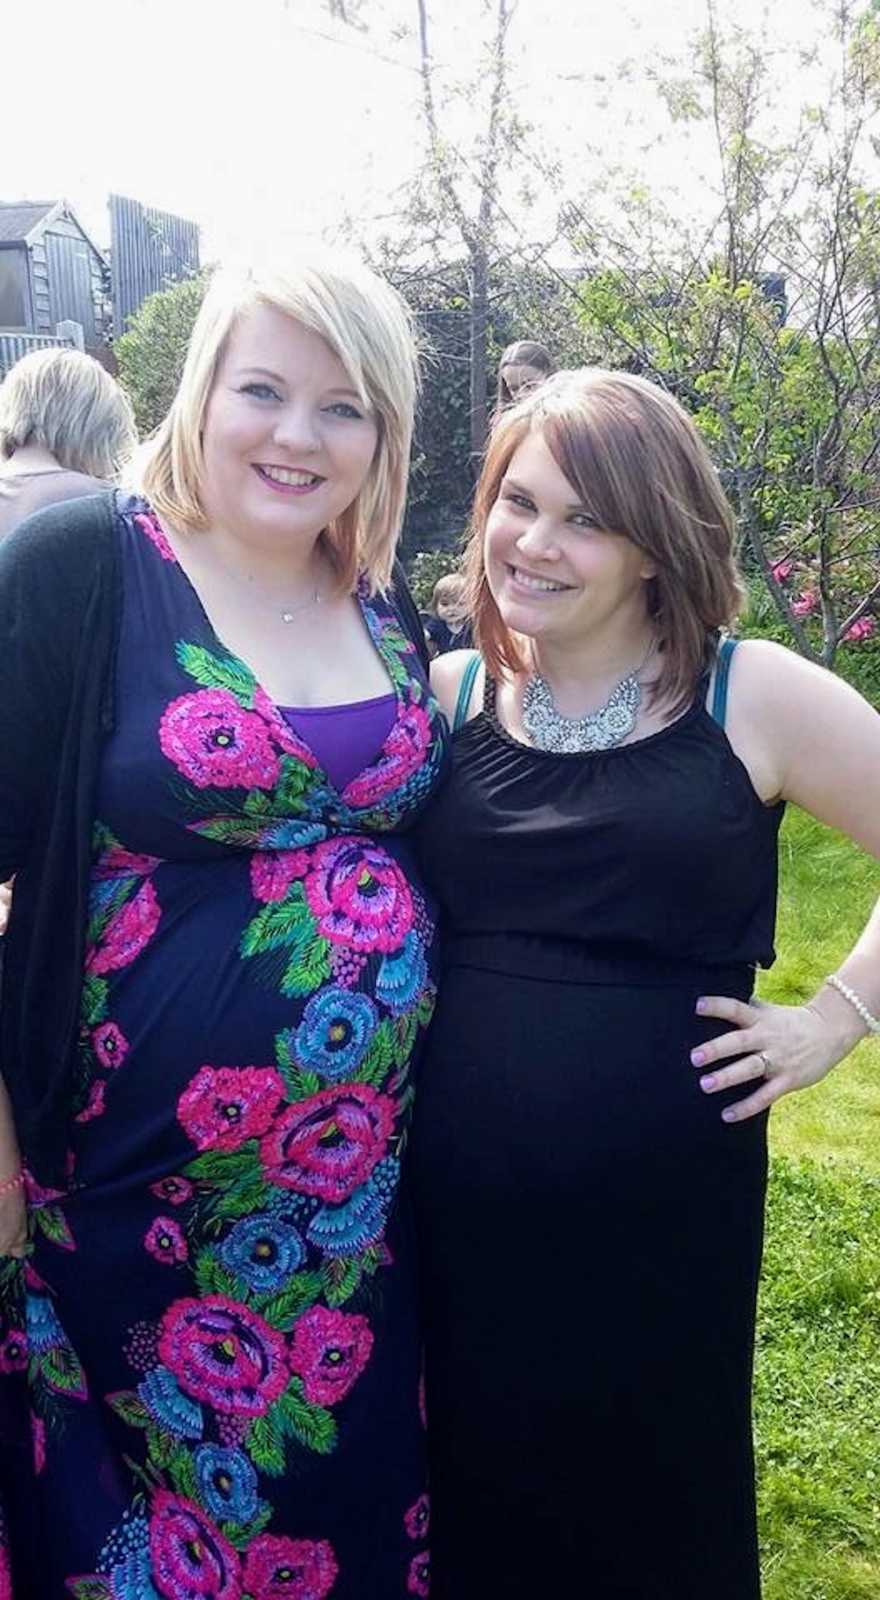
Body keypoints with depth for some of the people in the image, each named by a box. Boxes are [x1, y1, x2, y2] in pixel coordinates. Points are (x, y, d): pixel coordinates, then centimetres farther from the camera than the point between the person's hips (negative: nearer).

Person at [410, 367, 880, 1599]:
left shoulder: (755, 699, -7)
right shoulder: (443, 699, 1)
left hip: (663, 1202, -2)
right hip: (457, 1199, 2)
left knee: (652, 1497, 17)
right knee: (482, 1480, 19)